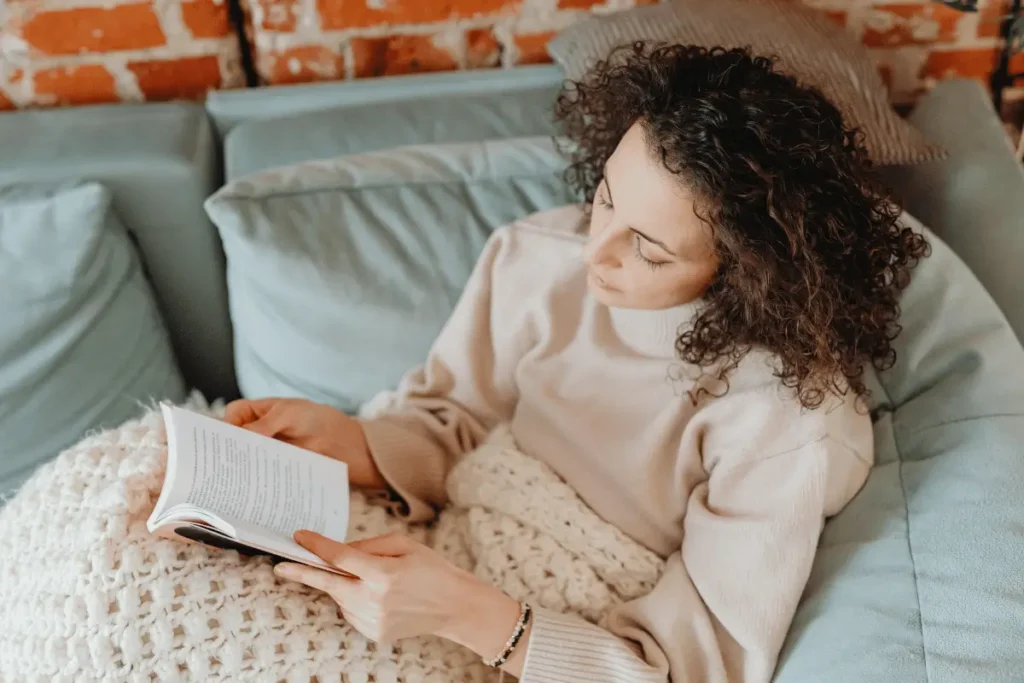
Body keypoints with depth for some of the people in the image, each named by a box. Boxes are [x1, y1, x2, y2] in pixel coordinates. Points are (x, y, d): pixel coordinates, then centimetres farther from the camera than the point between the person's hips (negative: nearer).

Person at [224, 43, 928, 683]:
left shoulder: (787, 427, -26)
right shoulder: (534, 256, -12)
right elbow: (451, 429, 1)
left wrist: (466, 613, -34)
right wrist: (339, 436, -20)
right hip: (471, 570, 5)